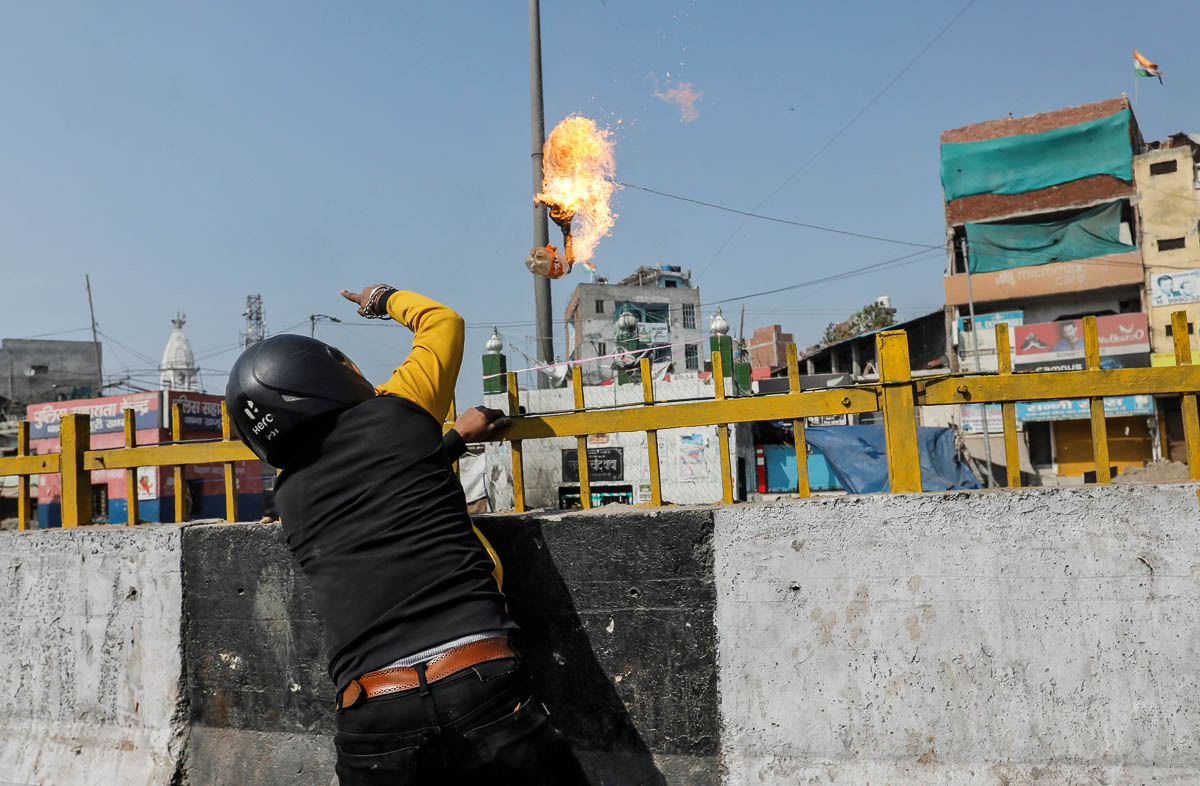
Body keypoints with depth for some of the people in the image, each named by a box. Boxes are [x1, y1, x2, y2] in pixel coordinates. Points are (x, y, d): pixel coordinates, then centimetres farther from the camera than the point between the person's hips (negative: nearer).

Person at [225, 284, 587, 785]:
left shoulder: (288, 496, 16)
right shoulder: (392, 411, 3)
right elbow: (444, 322, 21)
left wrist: (454, 439, 38)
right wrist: (385, 299, 39)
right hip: (482, 686, -4)